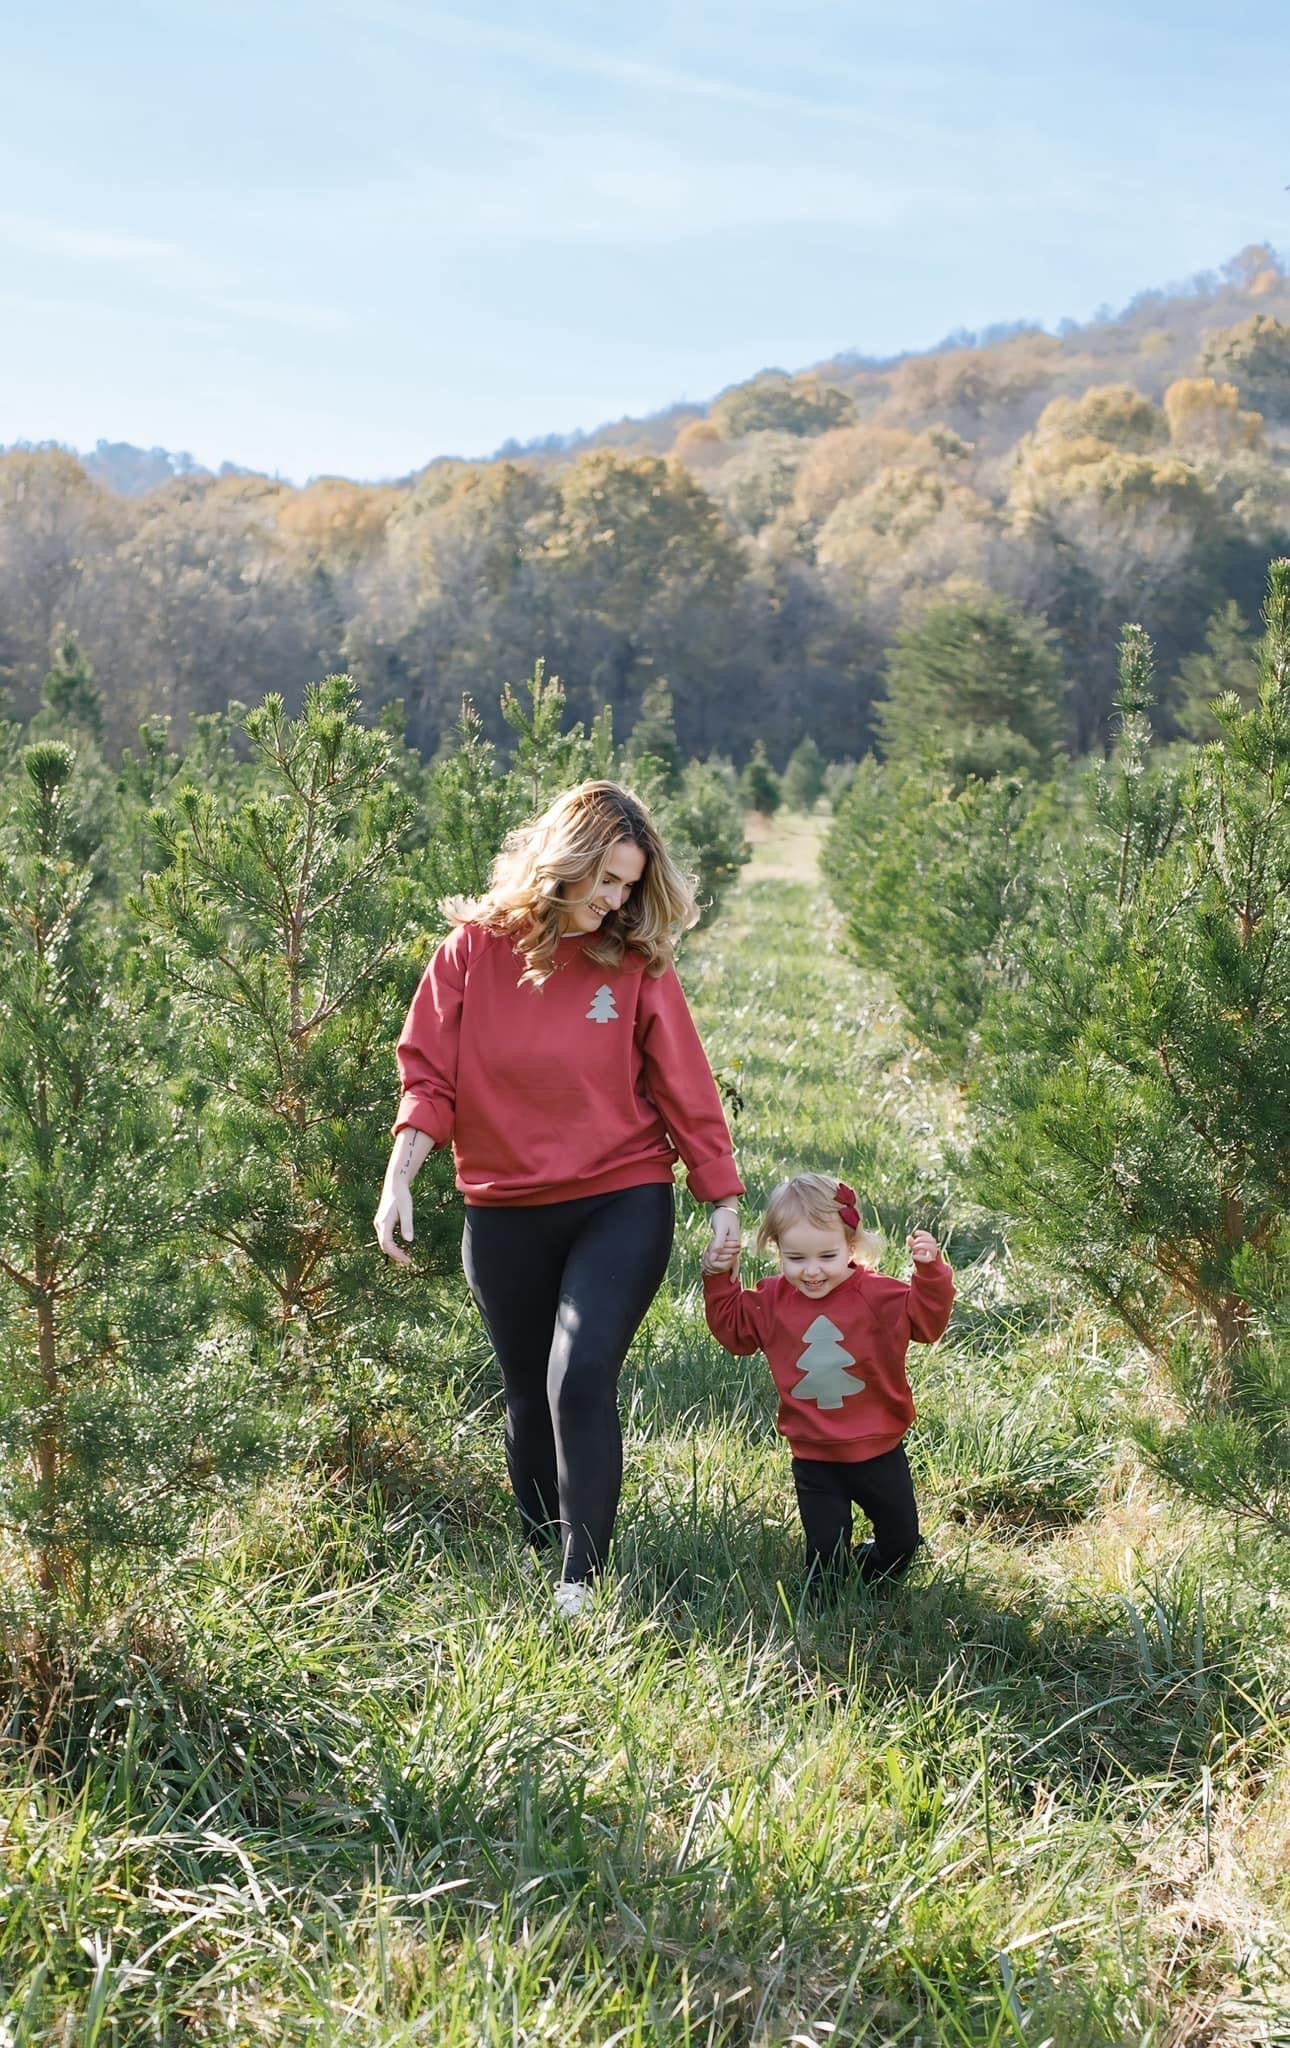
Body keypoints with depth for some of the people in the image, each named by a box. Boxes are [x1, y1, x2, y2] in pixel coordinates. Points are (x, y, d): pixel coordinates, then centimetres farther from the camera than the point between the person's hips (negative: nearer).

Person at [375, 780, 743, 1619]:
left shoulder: (635, 965, -4)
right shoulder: (473, 950, -3)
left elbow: (685, 1089, -1)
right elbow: (431, 1080, -3)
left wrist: (725, 1197, 0)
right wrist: (398, 1182, -13)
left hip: (621, 1204, -2)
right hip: (504, 1218, 2)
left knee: (582, 1381, -16)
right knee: (530, 1396, 14)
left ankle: (580, 1583, -7)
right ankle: (537, 1559, 32)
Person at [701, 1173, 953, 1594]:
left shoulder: (876, 1295, -13)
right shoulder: (771, 1302, -3)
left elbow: (927, 1321, -16)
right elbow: (733, 1328, 10)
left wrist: (929, 1272, -30)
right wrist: (719, 1280, -2)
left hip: (879, 1452, -1)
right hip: (814, 1460, 1)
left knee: (899, 1549, 16)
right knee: (825, 1561, 6)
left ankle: (860, 1564, 46)